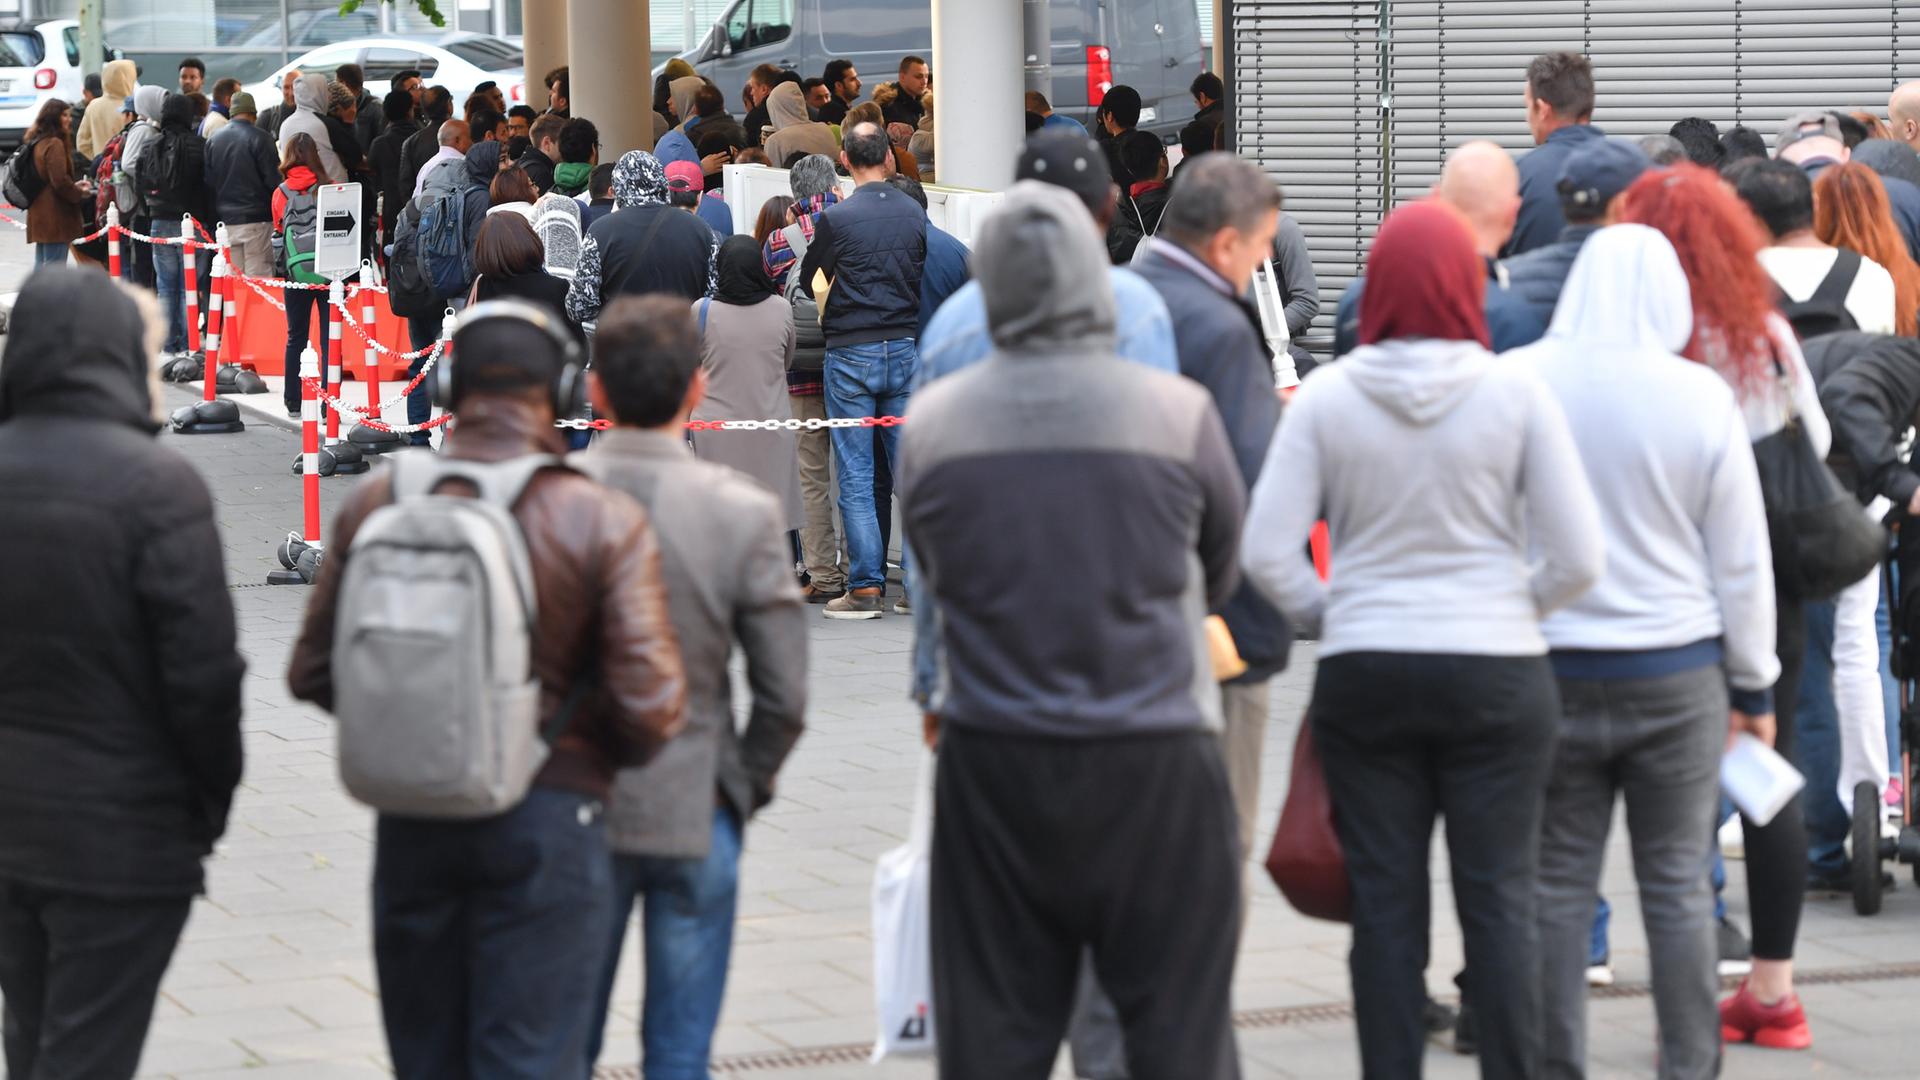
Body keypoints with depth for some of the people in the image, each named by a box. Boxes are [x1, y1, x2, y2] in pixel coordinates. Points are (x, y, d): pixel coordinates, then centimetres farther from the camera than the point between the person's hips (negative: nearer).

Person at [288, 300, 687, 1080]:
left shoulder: (376, 506, -2)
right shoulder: (604, 524, -11)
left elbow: (314, 673, 3)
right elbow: (650, 706, -15)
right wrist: (604, 752, 7)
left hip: (411, 825, 3)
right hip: (545, 820, -3)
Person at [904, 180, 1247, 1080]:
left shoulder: (934, 422, -2)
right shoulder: (1178, 411, -6)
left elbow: (932, 576, 7)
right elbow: (1223, 565, 8)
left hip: (991, 761, 2)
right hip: (1154, 757, -2)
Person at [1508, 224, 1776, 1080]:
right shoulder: (1701, 398, -7)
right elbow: (1742, 563, -1)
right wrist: (1754, 685, 10)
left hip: (1549, 668, 1)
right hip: (1677, 671, 0)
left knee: (1556, 887, 6)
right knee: (1677, 883, 6)